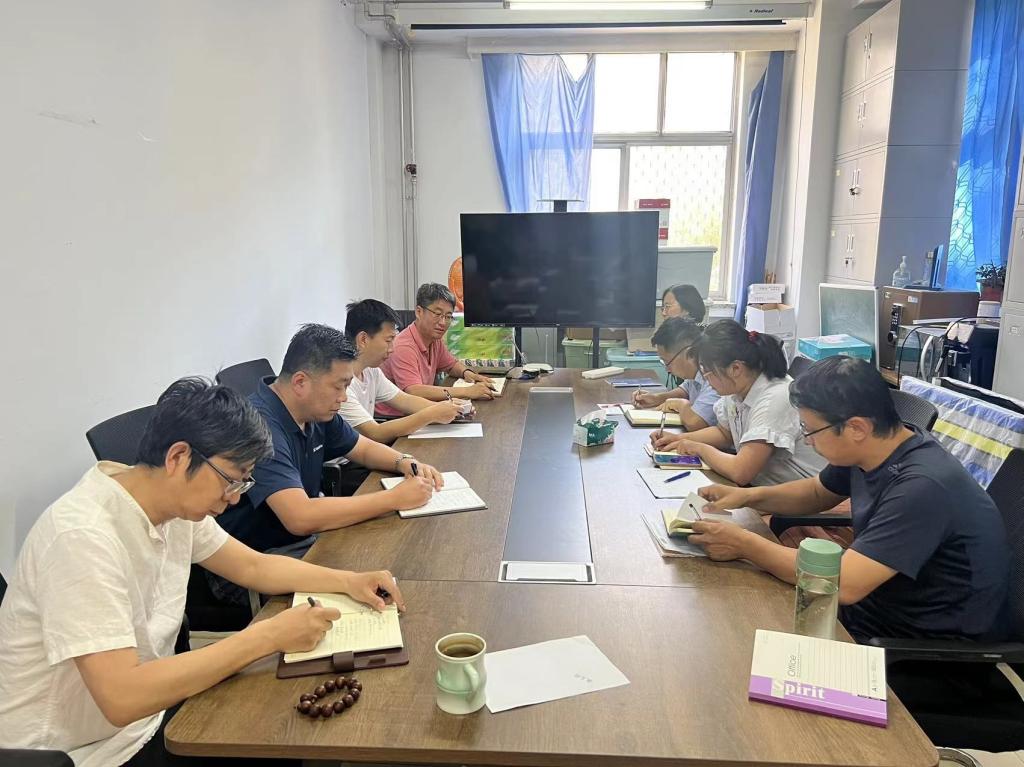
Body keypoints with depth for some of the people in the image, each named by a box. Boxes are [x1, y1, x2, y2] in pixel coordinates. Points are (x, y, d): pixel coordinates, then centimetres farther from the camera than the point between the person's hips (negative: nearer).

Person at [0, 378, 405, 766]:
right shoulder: (83, 536, -30)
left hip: (144, 711, 7)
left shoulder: (175, 504, -4)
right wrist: (269, 635, -30)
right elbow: (122, 697, -35)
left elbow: (254, 566, 8)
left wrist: (349, 581, -6)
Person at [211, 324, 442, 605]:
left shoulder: (318, 413, 1)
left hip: (305, 540, 9)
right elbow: (301, 518, -36)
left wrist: (405, 463, -5)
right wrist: (395, 498, -29)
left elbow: (364, 448, 18)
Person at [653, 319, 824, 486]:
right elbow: (724, 433, 19)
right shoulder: (735, 388, -1)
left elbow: (740, 473, -29)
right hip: (757, 485, 7)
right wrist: (679, 439, 4)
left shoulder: (775, 399, -26)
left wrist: (700, 448, -12)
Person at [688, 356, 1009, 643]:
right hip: (871, 604, 7)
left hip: (929, 652, -7)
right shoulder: (863, 451, -5)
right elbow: (817, 493, 16)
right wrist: (748, 495, -2)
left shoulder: (922, 486, -31)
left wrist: (745, 544, -24)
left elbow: (844, 584, -33)